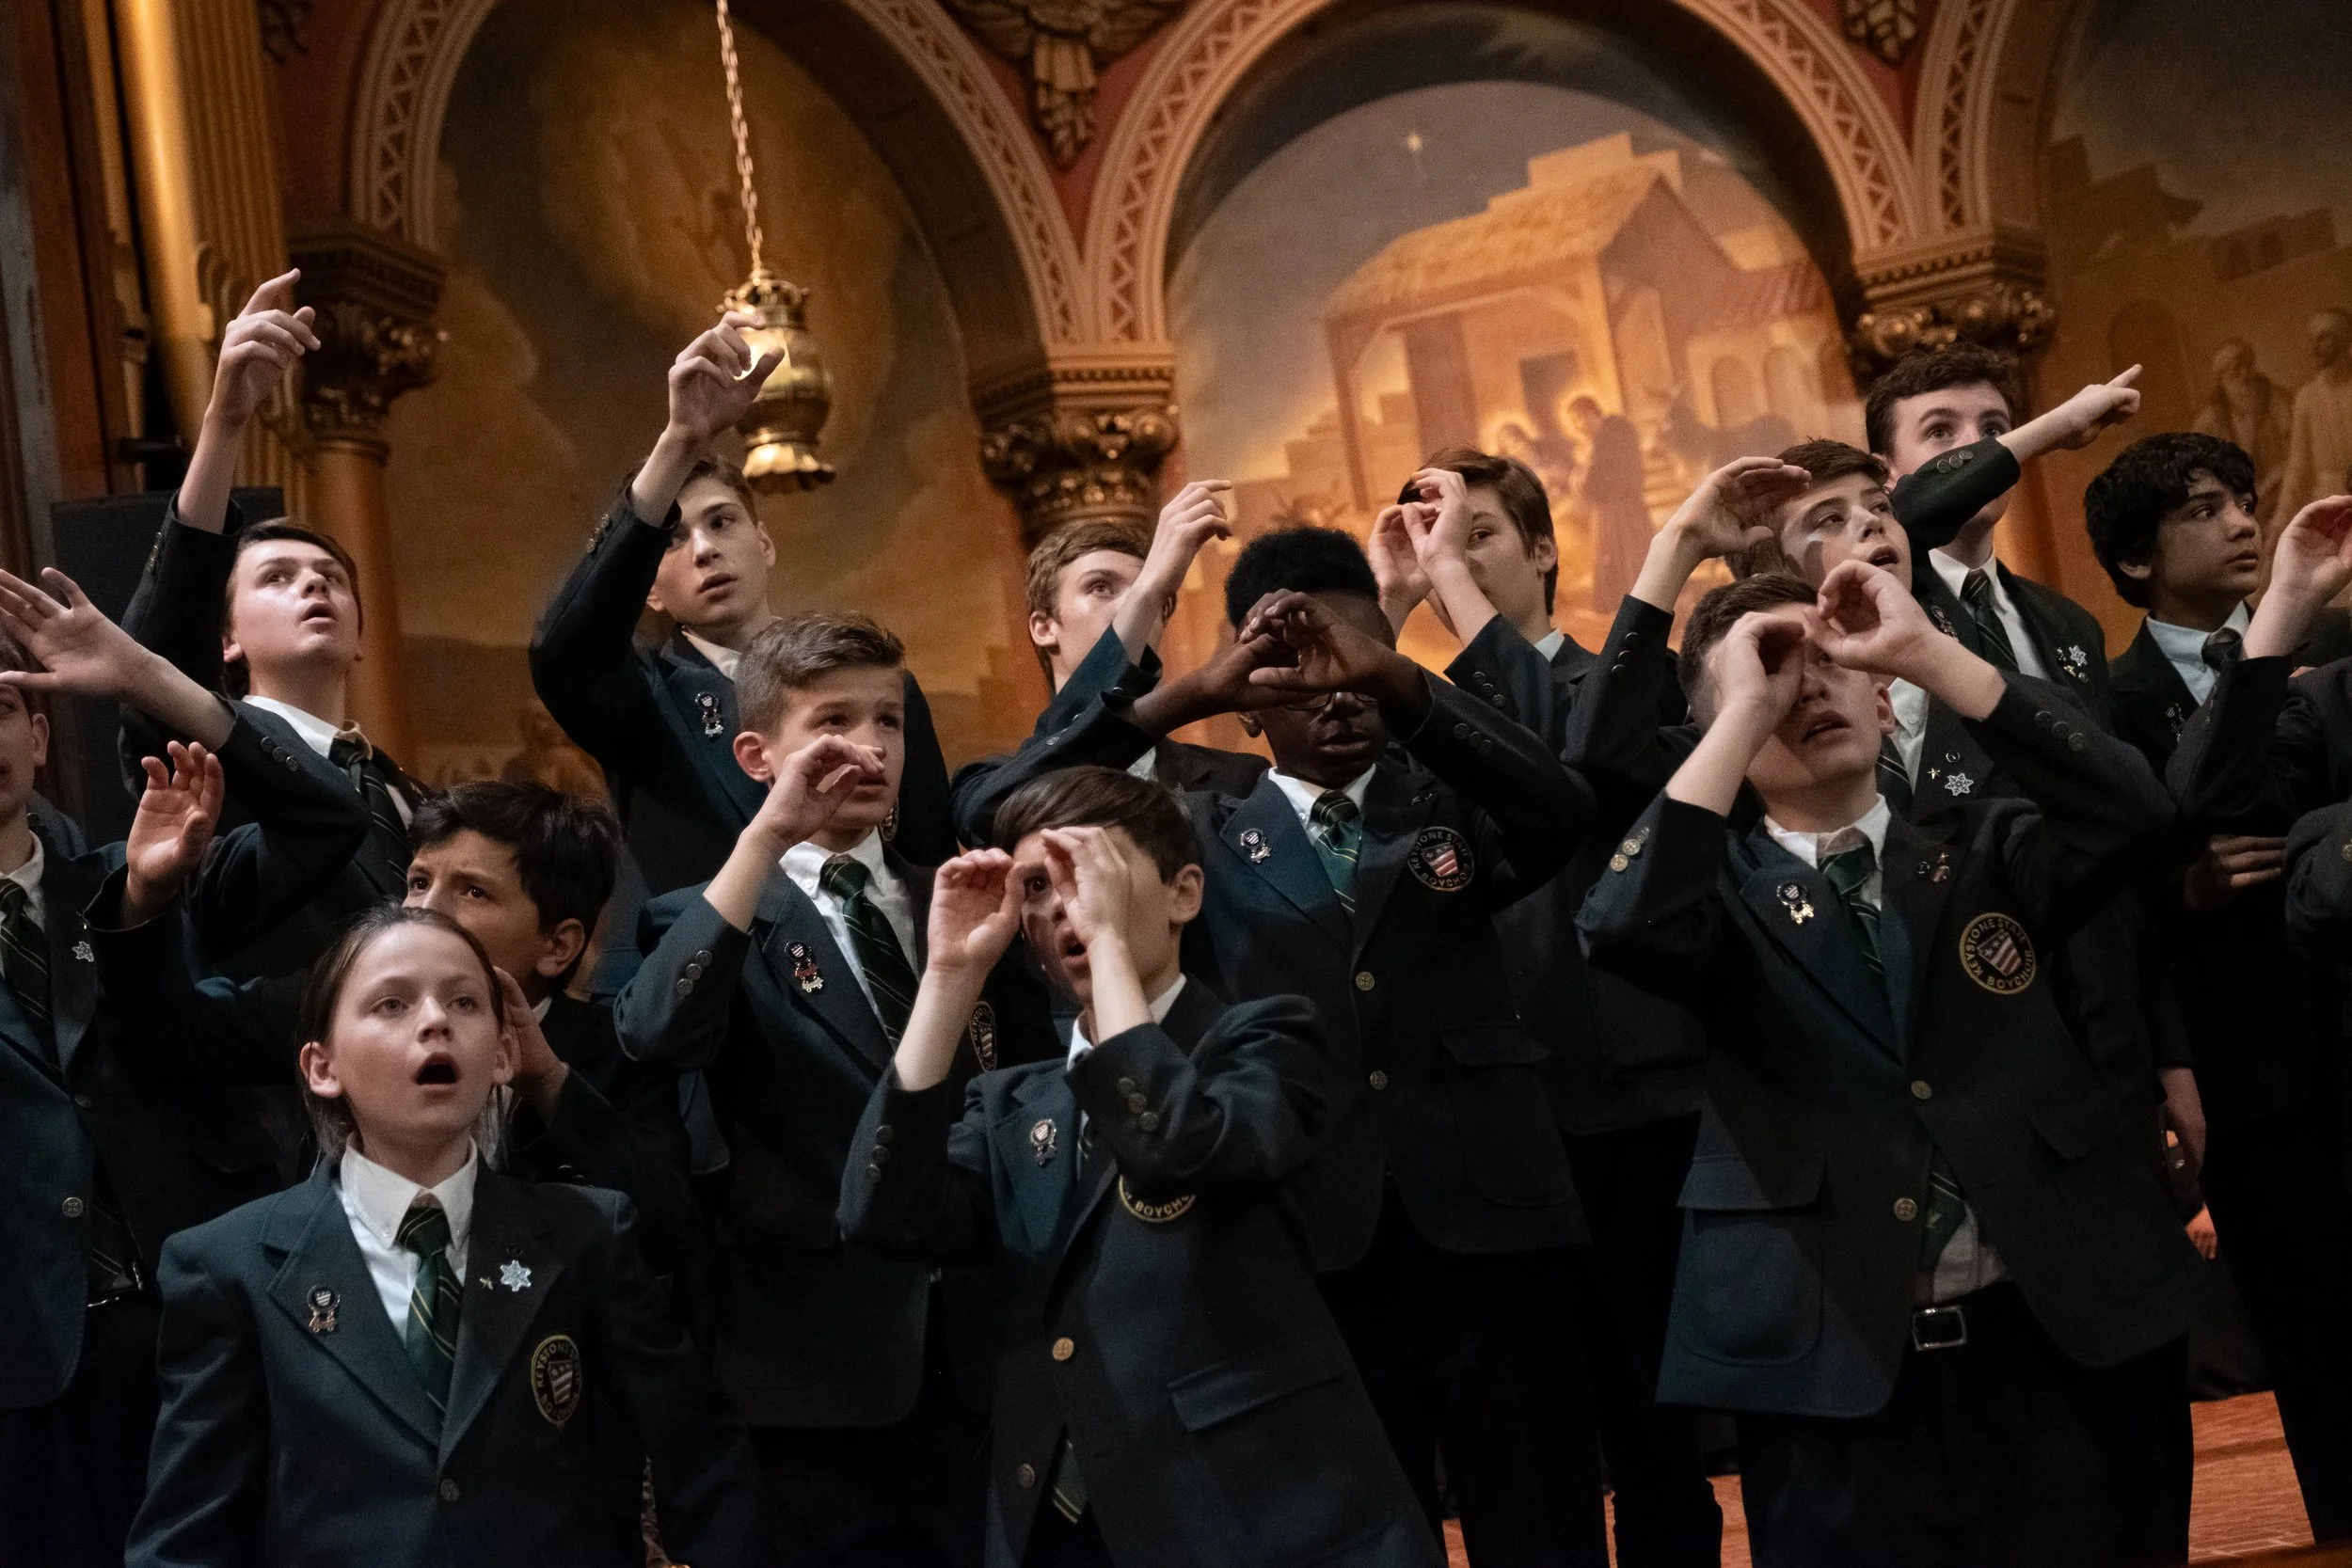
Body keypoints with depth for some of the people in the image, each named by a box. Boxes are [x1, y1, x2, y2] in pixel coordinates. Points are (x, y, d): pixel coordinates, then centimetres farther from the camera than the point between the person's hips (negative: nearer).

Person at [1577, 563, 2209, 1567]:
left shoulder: (1985, 854, 10)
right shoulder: (1729, 894, 4)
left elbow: (2129, 812, -9)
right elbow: (1622, 930, -19)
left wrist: (1925, 650, -10)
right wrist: (1746, 709, -13)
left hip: (2060, 1342, 2)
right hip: (1835, 1370, -2)